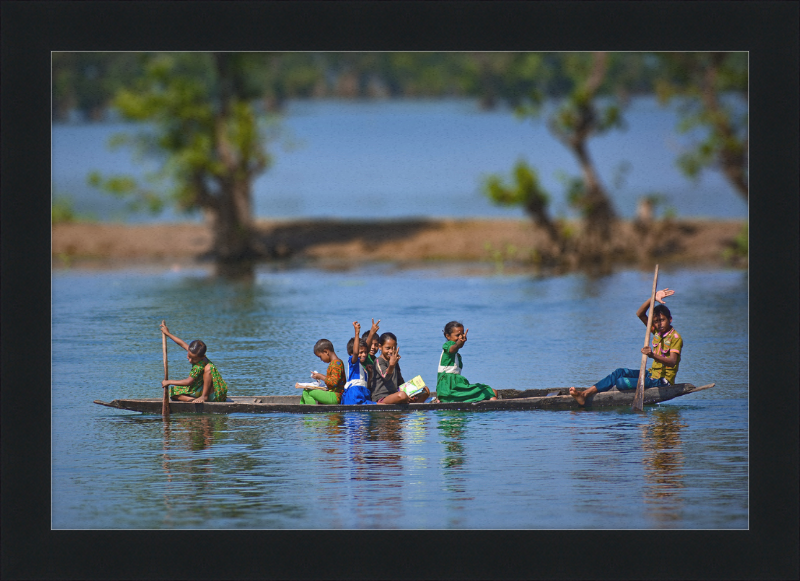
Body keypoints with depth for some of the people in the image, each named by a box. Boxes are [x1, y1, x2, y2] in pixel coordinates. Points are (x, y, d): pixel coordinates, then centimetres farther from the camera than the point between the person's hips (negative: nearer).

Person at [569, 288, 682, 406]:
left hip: (662, 380, -8)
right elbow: (640, 314, 6)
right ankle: (584, 394, -13)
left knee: (621, 382, -20)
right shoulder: (657, 332, 9)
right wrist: (653, 298, -8)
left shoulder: (676, 338, -14)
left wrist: (653, 355, -44)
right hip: (652, 374, 8)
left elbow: (672, 362, -28)